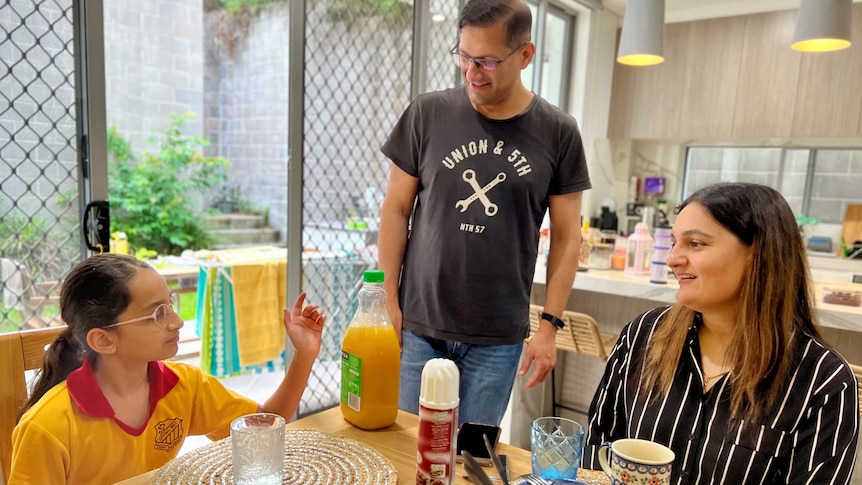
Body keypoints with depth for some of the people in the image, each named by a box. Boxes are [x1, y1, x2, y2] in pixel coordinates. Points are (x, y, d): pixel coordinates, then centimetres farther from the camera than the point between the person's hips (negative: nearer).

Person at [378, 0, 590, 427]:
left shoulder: (557, 132, -2)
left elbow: (566, 237, 2)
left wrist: (550, 325, -1)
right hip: (419, 325, 1)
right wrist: (388, 300, -1)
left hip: (498, 337, 0)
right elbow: (396, 210, 3)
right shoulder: (427, 114, -2)